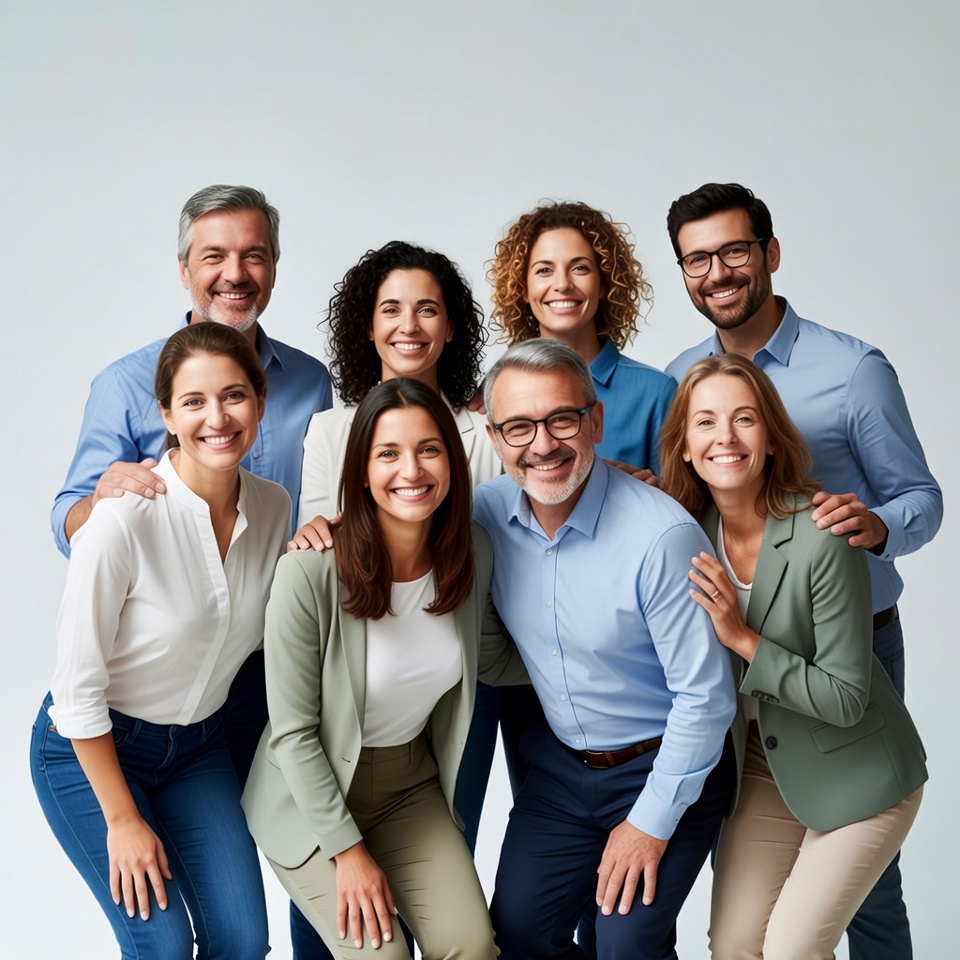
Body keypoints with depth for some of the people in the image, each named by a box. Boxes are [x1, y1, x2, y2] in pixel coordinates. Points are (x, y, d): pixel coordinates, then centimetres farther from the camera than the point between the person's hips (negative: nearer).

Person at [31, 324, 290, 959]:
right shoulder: (126, 517, -27)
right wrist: (122, 819, -14)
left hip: (199, 745, 5)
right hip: (91, 747, -5)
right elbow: (79, 685, -19)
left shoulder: (273, 507, -8)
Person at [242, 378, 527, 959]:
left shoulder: (472, 553, -10)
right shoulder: (311, 570, -26)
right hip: (312, 794, -4)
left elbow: (493, 661, 10)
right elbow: (293, 732, -17)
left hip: (411, 782, 4)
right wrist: (347, 849, -13)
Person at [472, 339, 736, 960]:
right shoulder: (488, 511, -9)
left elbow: (705, 696, -19)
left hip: (664, 769, -5)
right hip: (560, 769, 5)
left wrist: (651, 822, -14)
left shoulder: (662, 535, -26)